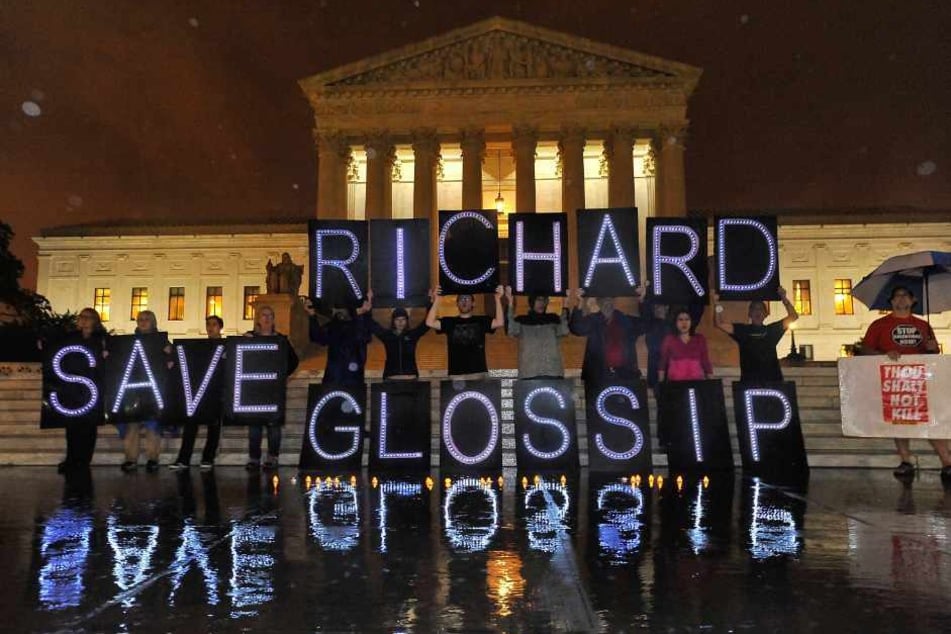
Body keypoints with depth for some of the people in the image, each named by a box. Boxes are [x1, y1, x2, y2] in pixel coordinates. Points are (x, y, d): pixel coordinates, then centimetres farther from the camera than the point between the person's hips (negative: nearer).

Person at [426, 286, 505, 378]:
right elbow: (430, 323, -1)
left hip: (478, 372, 0)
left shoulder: (481, 321, 11)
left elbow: (499, 323, -3)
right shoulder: (449, 322, 12)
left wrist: (497, 299, -8)